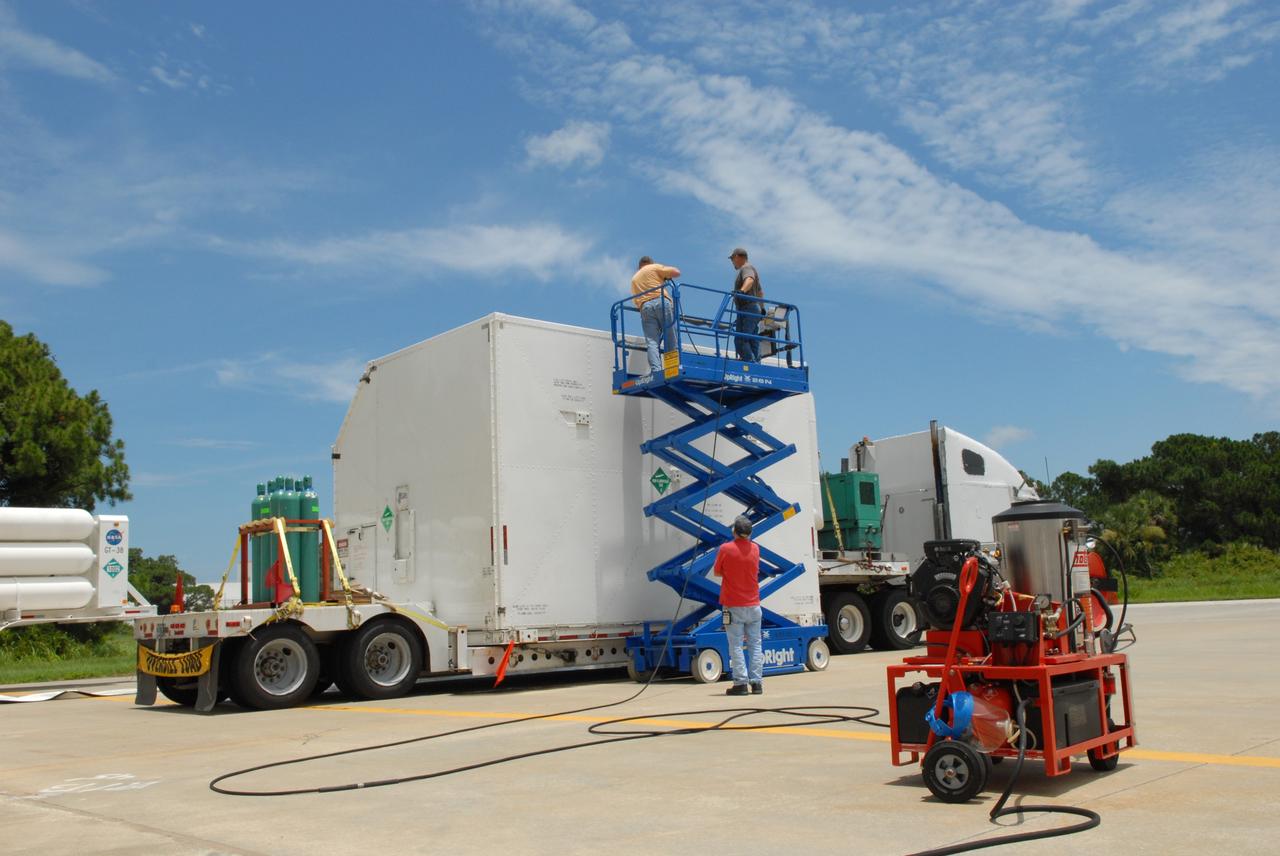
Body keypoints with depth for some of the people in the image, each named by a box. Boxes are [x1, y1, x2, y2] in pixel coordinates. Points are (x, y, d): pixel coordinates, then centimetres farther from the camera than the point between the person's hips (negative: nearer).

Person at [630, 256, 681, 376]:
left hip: (645, 307, 3)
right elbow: (676, 272, 9)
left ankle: (656, 370, -24)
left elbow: (636, 302, 25)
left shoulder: (634, 279, 32)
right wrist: (666, 275, 28)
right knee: (671, 338, -4)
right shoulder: (655, 268, 17)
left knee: (652, 341, -8)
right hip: (661, 301, -3)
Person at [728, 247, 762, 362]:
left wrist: (742, 290, -47)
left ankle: (751, 363, -26)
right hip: (755, 310, 11)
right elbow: (760, 292, 36)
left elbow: (750, 280, -29)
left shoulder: (746, 268, -4)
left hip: (747, 309, -11)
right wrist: (762, 308, 42)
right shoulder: (752, 268, 28)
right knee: (753, 341, 7)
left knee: (741, 340, -18)